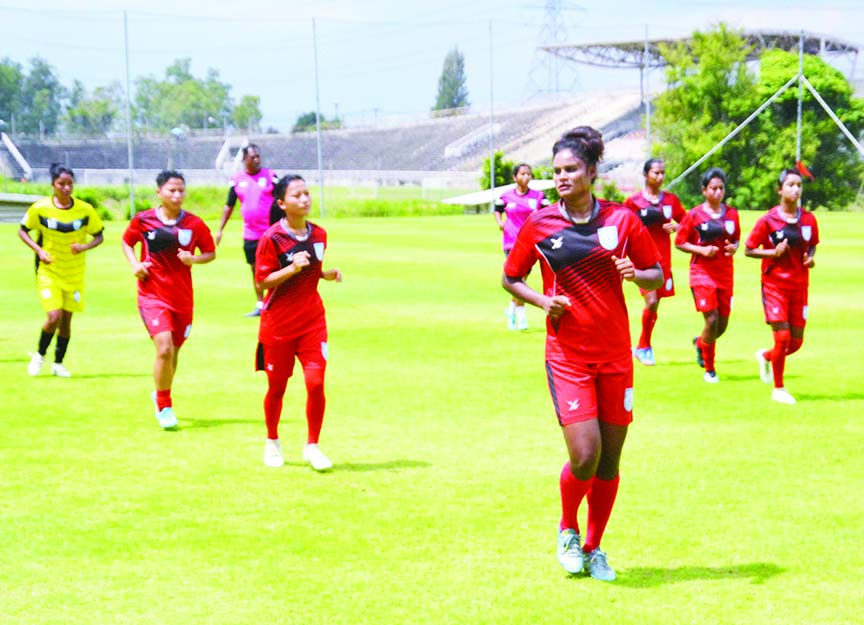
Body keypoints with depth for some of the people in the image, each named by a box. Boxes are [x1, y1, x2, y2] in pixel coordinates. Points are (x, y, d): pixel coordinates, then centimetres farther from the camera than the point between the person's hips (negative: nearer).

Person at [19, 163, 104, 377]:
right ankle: (40, 355, 13)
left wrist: (85, 246, -17)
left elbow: (99, 237, 4)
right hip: (48, 271, -2)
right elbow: (23, 231, 2)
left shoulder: (85, 210, -7)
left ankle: (58, 363, 27)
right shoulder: (40, 208, -11)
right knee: (54, 317, -14)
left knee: (66, 319, 9)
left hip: (74, 273, 2)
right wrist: (39, 250, -14)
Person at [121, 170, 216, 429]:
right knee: (164, 349, -19)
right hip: (152, 295, -2)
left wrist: (194, 259, -13)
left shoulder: (194, 224, -2)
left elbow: (211, 252, 7)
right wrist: (135, 264, -4)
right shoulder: (143, 220, -3)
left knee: (174, 352, 13)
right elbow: (127, 242, 13)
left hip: (182, 298, 3)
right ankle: (164, 406, -1)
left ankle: (161, 394, 42)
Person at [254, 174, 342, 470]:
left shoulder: (318, 234, 4)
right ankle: (272, 442, 31)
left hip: (312, 321, 3)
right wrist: (291, 269, -26)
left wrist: (328, 274, -1)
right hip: (278, 323, -3)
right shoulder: (272, 238, -12)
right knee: (277, 387, 9)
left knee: (316, 383, -9)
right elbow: (262, 281, -13)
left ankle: (312, 446, 5)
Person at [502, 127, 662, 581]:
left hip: (615, 353, 2)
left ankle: (593, 548, 25)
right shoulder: (539, 224, 0)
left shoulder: (622, 219, 2)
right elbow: (510, 279, 10)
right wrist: (542, 301, -8)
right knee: (584, 456, -14)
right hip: (567, 354, -2)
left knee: (609, 460, 6)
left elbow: (656, 276, 9)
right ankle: (567, 530, 15)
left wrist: (635, 274, -13)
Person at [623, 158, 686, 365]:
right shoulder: (633, 201, -2)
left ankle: (642, 347, 24)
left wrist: (675, 227, -8)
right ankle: (645, 347, 0)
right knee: (651, 302, -16)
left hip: (663, 259, 4)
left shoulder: (671, 199, 7)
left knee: (655, 304, 8)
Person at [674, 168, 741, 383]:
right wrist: (702, 250, -15)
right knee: (712, 320, -13)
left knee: (723, 324, 7)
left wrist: (734, 247, -6)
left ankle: (700, 342, 42)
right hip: (702, 272, -4)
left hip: (725, 274, 4)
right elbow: (679, 243, -1)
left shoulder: (731, 214, 6)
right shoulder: (694, 215, -5)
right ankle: (709, 369, 4)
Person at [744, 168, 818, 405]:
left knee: (796, 341, 5)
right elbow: (748, 250, -5)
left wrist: (811, 257, -5)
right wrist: (774, 252, -20)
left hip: (799, 286, 4)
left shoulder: (809, 219, 1)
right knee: (782, 336, -11)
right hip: (775, 285, -4)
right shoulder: (768, 220, -9)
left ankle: (765, 356, 38)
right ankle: (778, 389, 7)